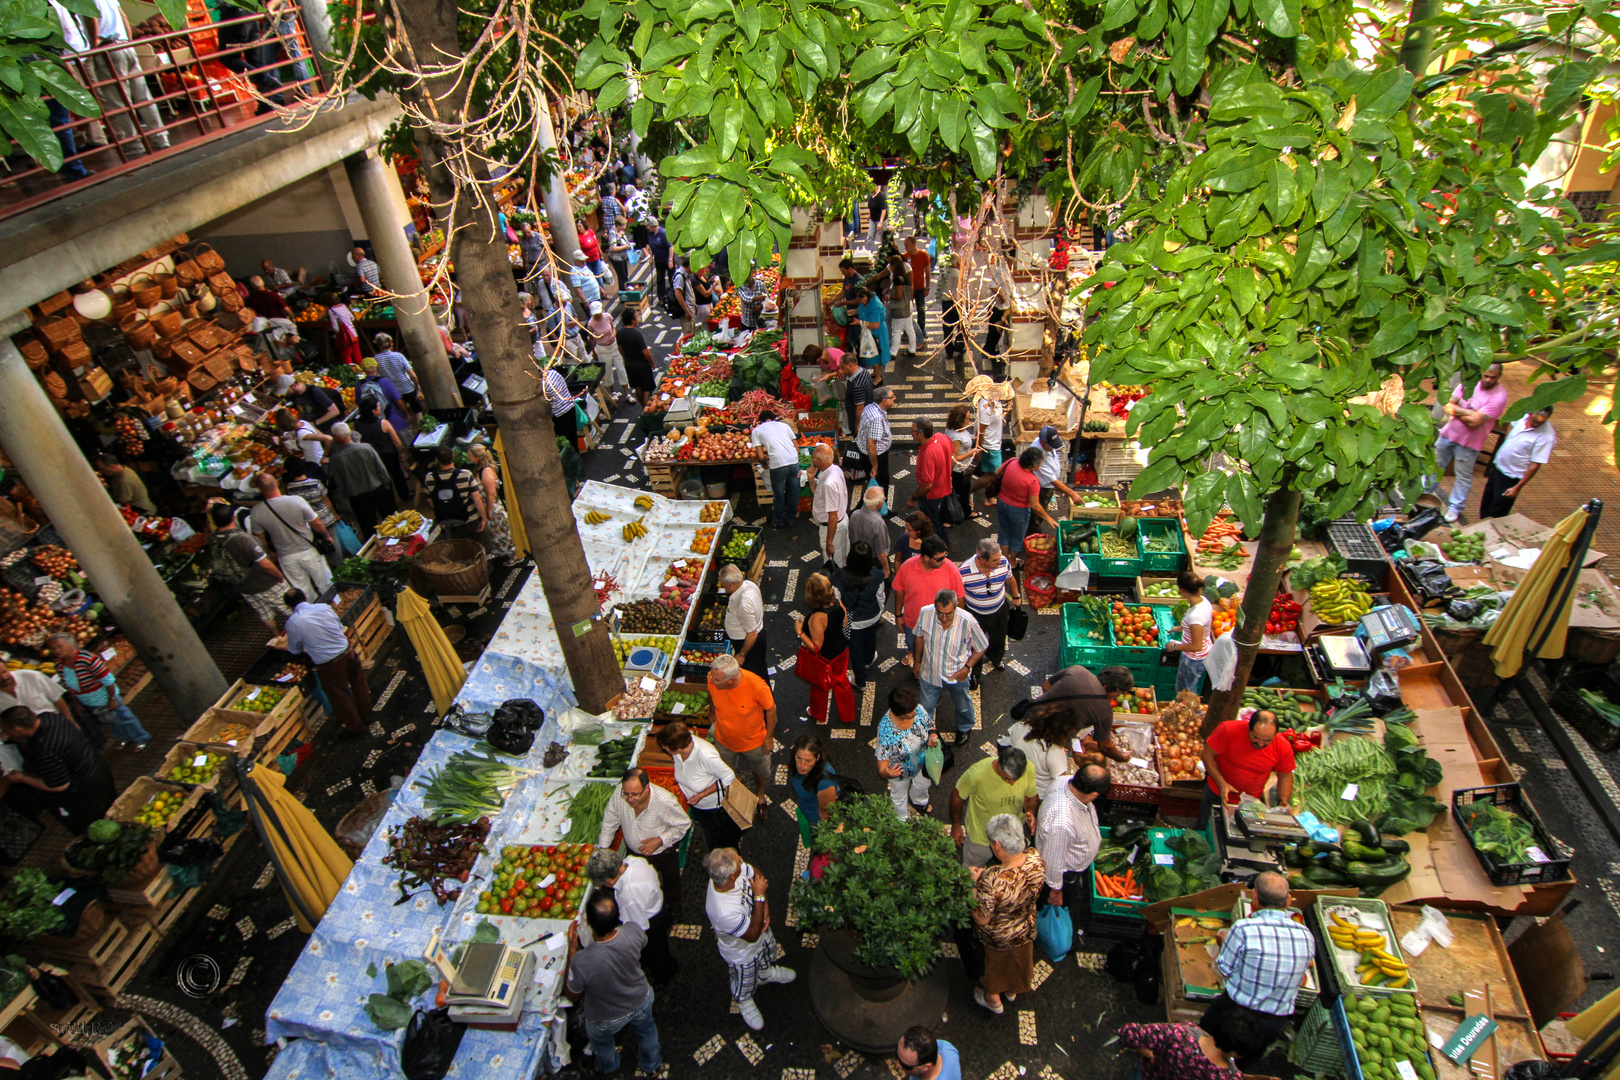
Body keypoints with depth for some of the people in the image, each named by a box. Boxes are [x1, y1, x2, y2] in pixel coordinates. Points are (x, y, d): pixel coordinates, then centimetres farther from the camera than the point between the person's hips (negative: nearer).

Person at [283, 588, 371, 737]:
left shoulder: (292, 623, -12)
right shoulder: (325, 607, -3)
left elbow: (294, 650, 3)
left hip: (329, 665, -4)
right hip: (348, 652, 4)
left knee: (339, 697, 18)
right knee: (359, 686, 25)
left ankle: (355, 727, 35)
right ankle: (366, 717, 44)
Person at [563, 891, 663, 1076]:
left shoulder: (581, 962, -44)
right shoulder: (633, 932, -36)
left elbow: (572, 995, -20)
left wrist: (572, 949, -19)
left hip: (606, 1020, -2)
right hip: (641, 1002, 2)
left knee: (601, 1043, 35)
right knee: (646, 1032, 36)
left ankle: (608, 1068, 65)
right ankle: (651, 1065, 64)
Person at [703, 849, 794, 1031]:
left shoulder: (737, 868, -32)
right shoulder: (724, 912, -49)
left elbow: (756, 873, -9)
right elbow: (753, 935, -34)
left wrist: (765, 906, -20)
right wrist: (760, 896, -37)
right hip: (743, 954, -5)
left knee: (769, 951, 36)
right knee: (745, 985, 28)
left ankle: (766, 974, 68)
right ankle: (745, 1003, 60)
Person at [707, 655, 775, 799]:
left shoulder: (757, 686, -40)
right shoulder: (713, 679, -30)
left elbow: (771, 709, -20)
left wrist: (769, 737, -8)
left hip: (753, 741, -2)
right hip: (724, 740, 2)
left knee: (760, 771, 27)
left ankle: (760, 793, 60)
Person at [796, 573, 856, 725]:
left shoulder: (817, 618, -39)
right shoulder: (838, 603, -20)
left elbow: (816, 648, -31)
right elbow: (845, 623, -1)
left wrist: (799, 632, -23)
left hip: (824, 659, -6)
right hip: (841, 651, 6)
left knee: (819, 687, 24)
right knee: (841, 682, 29)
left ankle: (819, 716, 51)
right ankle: (848, 716, 49)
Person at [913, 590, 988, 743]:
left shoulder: (968, 622, -32)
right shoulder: (925, 613, -26)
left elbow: (981, 648, -13)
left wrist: (967, 667, -22)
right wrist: (917, 661, 7)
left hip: (957, 675, -1)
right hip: (930, 672, 1)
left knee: (962, 705, 27)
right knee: (926, 707, 24)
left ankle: (964, 728, 60)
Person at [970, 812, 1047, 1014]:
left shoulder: (991, 882, -45)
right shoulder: (1037, 859, -27)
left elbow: (981, 919, -28)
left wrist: (974, 883, -20)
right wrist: (987, 874, -6)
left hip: (997, 939, -5)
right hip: (1026, 930, 5)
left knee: (994, 964, 28)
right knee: (1018, 960, 35)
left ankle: (993, 999, 55)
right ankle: (1013, 990, 63)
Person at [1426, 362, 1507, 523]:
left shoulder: (1499, 396, -18)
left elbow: (1475, 422, -25)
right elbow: (1449, 406, -6)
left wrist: (1457, 410, -16)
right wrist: (1468, 412, -18)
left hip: (1468, 443, -5)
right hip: (1449, 433, 5)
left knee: (1463, 477, 7)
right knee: (1436, 465, 20)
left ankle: (1455, 508, 20)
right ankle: (1426, 492, 40)